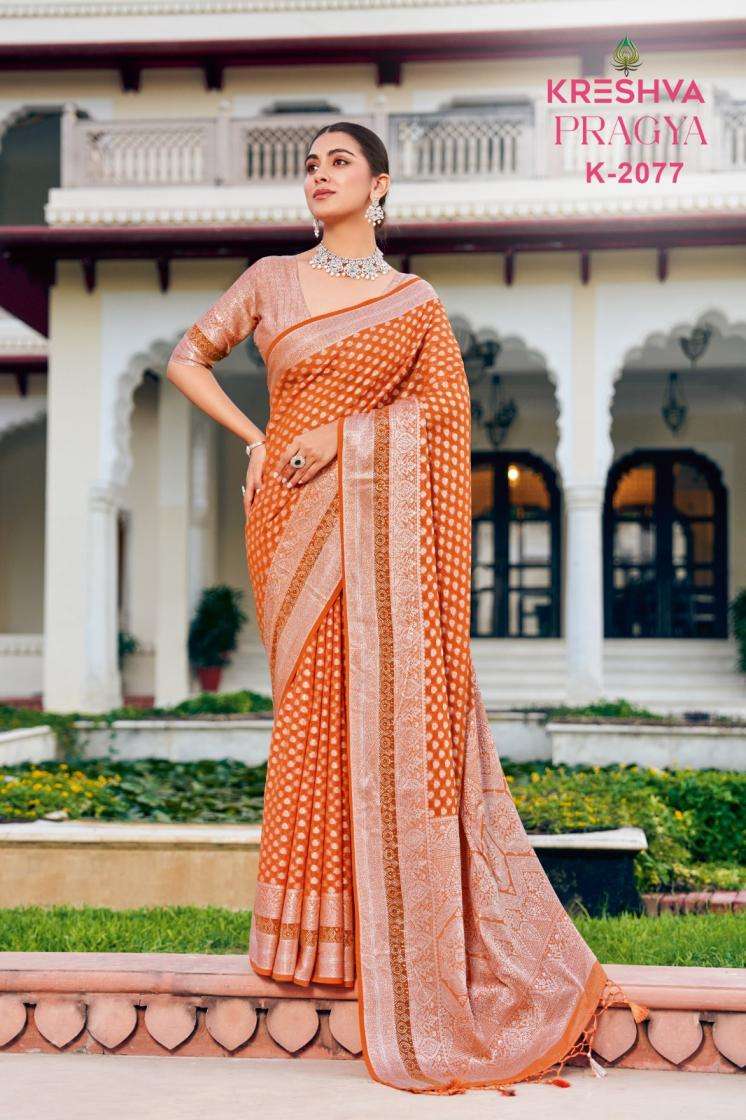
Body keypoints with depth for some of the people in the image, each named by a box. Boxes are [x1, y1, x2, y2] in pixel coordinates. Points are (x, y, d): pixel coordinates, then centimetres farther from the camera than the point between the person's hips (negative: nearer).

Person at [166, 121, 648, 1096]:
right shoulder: (272, 280, 11)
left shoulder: (414, 302, 8)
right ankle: (314, 929, 10)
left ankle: (406, 928, 2)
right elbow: (187, 360, 15)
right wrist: (254, 439, 3)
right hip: (292, 518, 1)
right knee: (316, 707, 1)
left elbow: (443, 405, 1)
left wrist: (343, 432, -11)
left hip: (377, 518, -1)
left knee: (389, 701, -7)